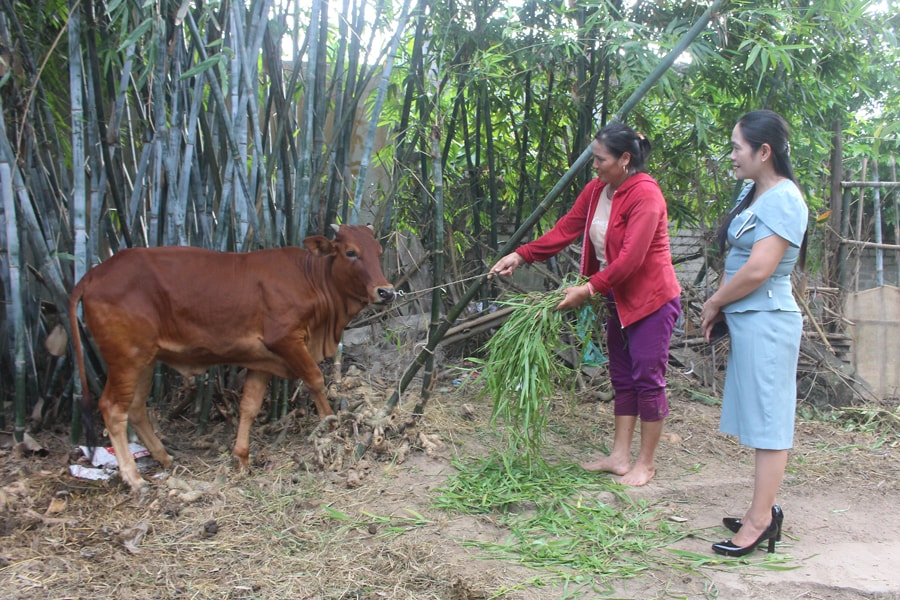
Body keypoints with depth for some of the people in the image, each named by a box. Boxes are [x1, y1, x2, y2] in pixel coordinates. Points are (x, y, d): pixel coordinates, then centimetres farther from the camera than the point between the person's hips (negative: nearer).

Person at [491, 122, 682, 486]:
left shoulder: (645, 196, -22)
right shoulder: (596, 190, 4)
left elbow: (630, 258, -26)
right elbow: (566, 229, 3)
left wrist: (588, 289, -25)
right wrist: (521, 255, -5)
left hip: (650, 300, -9)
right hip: (619, 300, 9)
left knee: (647, 378, 0)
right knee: (622, 378, 13)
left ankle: (645, 463, 12)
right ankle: (619, 456, 22)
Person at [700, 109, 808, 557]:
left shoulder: (783, 199, -16)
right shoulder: (752, 192, 14)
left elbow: (757, 270, -22)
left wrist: (713, 304, -8)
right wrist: (719, 308, 8)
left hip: (766, 321, -10)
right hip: (748, 319, 10)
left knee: (767, 420, -4)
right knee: (761, 419, 13)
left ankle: (760, 520, 3)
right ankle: (764, 512, 22)